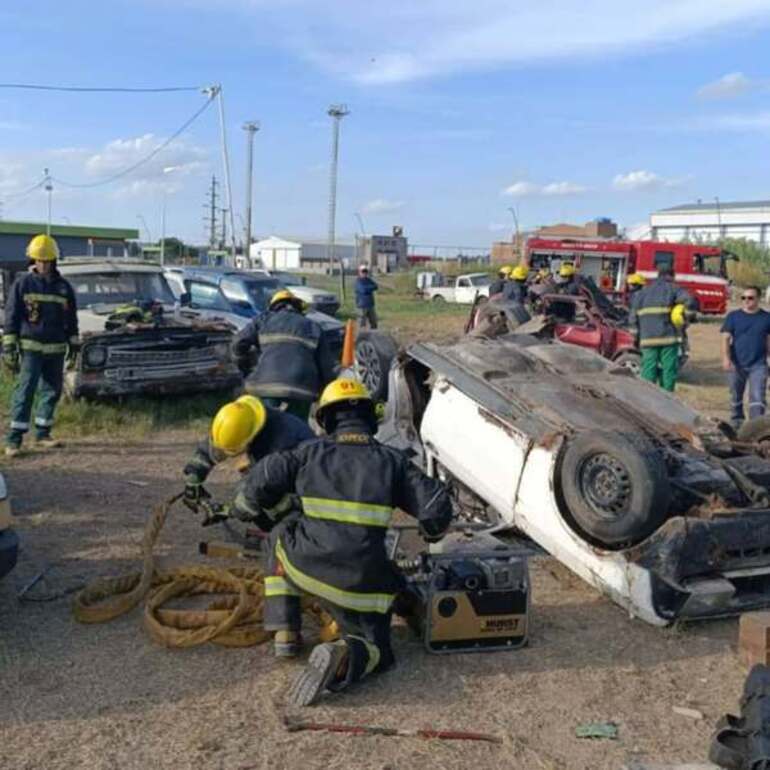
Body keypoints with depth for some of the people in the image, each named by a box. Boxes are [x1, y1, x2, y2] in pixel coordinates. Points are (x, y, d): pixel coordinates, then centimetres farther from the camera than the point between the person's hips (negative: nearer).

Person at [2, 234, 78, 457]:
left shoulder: (64, 287, 9)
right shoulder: (23, 284, -1)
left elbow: (71, 318, 17)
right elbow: (11, 316, -1)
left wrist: (74, 343, 14)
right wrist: (9, 345, -7)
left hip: (56, 349, 4)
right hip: (31, 347, -4)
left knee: (52, 391, 8)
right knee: (25, 391, -9)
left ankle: (42, 433, 20)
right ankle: (14, 439, -8)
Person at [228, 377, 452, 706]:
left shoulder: (310, 453, 5)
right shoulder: (392, 461, 5)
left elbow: (260, 482, 0)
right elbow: (436, 505, 0)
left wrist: (242, 508, 22)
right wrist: (432, 533, 23)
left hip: (306, 566, 1)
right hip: (361, 582, 0)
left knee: (282, 535, 33)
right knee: (375, 650, 18)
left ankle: (285, 632, 25)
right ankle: (342, 658, -20)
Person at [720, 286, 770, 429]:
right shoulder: (733, 316, 2)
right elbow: (726, 338, -4)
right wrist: (726, 358, -17)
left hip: (758, 365, -1)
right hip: (736, 365, 1)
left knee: (757, 397, -10)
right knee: (736, 397, 13)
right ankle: (736, 424, 30)